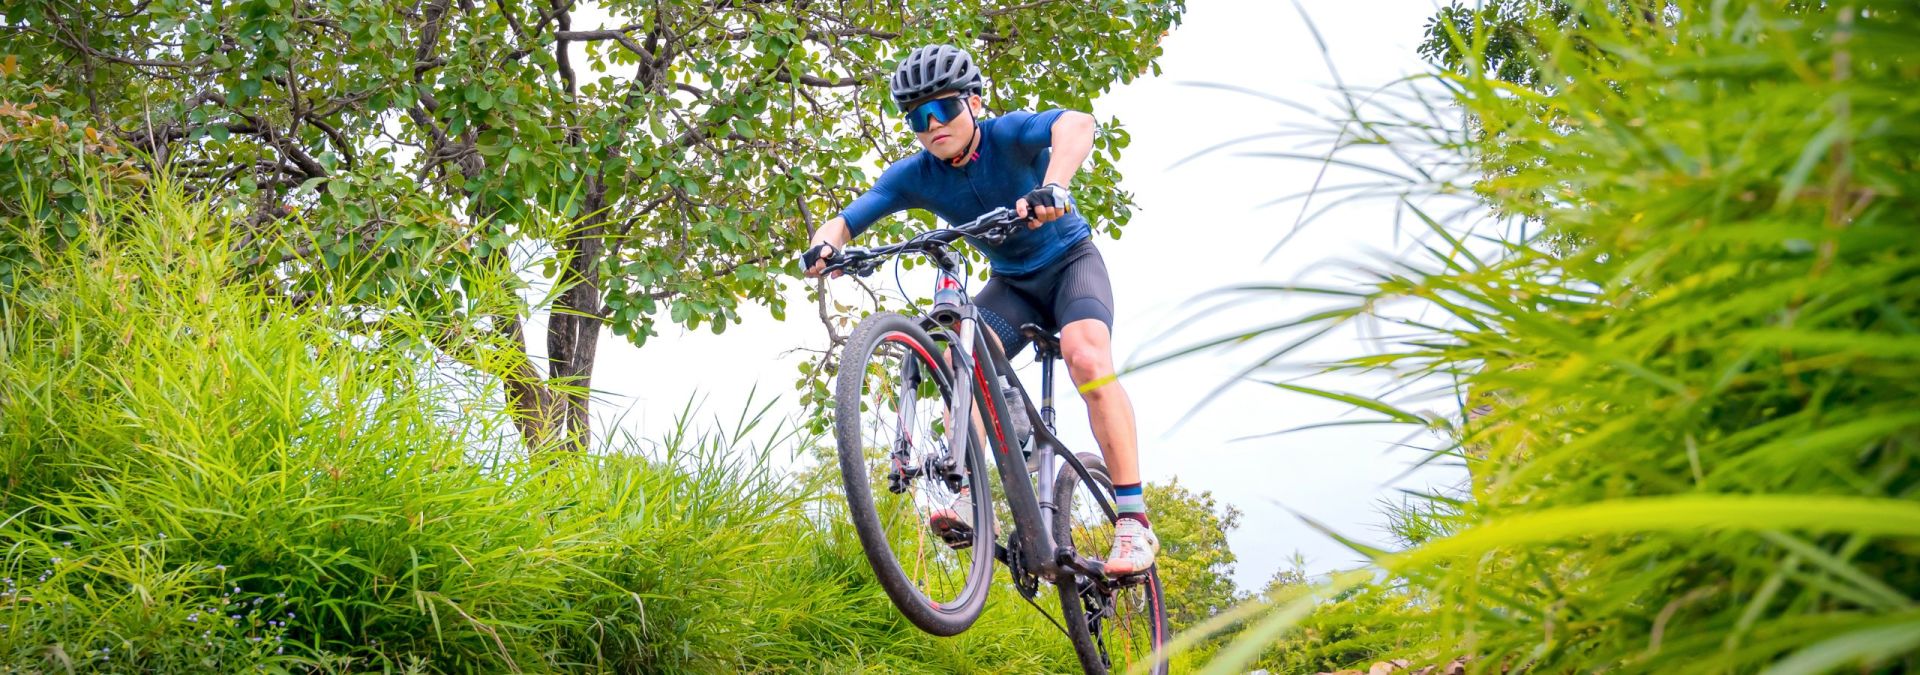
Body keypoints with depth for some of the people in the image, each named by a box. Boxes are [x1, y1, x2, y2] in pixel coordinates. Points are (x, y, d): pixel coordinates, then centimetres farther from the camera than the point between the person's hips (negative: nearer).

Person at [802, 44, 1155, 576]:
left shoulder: (1008, 134, -24)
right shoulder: (915, 176, -12)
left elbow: (1077, 123, -45)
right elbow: (844, 221, -16)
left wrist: (1051, 188, -65)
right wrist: (826, 245, -41)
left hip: (1070, 262, -4)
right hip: (1011, 283, 4)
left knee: (1086, 357, -31)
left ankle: (1133, 520, -30)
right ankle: (969, 498, -27)